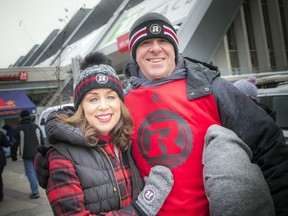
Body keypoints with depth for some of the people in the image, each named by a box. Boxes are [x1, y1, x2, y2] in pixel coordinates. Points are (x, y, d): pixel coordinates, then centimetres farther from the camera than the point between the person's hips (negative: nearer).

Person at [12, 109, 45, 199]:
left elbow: (15, 143, -3)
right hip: (37, 154, 4)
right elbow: (42, 141, 10)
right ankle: (35, 190, 19)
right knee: (35, 171, 15)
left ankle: (35, 192, -7)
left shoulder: (19, 128, -5)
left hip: (27, 155, -4)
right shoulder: (36, 127, 7)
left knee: (30, 172, -2)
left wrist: (13, 155, 6)